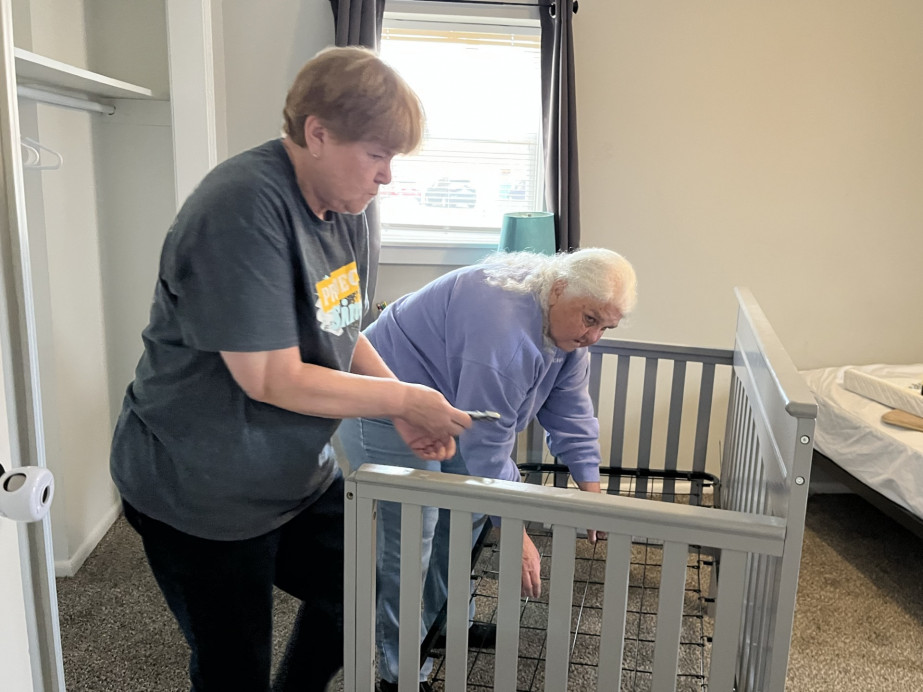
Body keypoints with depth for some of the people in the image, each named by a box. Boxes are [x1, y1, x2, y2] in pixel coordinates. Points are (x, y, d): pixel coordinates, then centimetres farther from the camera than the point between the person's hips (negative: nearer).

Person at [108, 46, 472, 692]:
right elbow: (272, 378, -27)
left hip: (301, 476, 8)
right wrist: (404, 397, -19)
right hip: (201, 495, -7)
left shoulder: (346, 204, 0)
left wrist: (406, 411, -6)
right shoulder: (242, 208, -27)